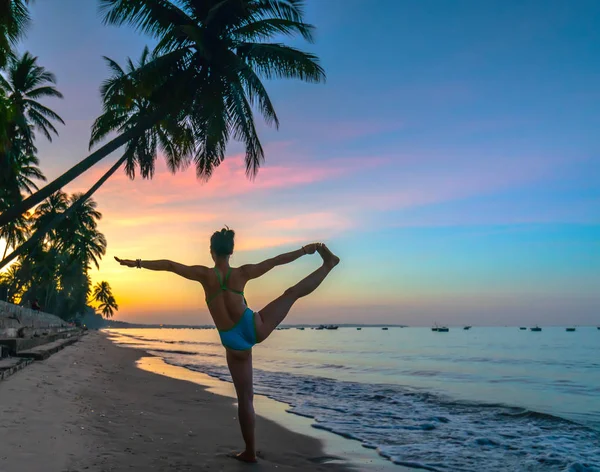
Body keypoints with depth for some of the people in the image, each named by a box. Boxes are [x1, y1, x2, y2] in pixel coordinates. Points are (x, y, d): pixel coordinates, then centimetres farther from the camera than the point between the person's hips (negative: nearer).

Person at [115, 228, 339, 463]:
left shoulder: (204, 274, -5)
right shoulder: (242, 272, -3)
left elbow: (170, 265, -5)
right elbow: (276, 260, 2)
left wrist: (137, 263, 3)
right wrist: (305, 250, 10)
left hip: (234, 342, 0)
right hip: (254, 328, 0)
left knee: (245, 397, 9)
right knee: (293, 293, 19)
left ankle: (250, 451, 17)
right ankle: (328, 263, 30)